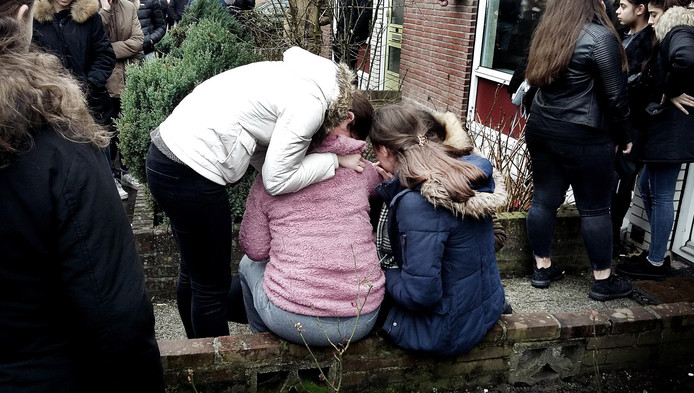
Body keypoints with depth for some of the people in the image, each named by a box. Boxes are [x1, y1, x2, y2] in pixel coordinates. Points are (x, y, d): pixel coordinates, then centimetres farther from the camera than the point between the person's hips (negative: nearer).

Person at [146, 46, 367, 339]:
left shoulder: (295, 74, 12)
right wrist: (335, 160, -3)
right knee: (212, 286, 7)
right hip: (190, 176, -10)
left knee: (192, 273, 26)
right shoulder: (310, 104, -15)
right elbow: (277, 181, -11)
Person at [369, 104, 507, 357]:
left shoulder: (418, 202, -31)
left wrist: (384, 277, -10)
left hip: (448, 332, -8)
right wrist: (393, 186, 7)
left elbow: (421, 294, -28)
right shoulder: (466, 173, -6)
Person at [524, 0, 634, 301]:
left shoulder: (546, 34, 10)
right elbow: (615, 96, -10)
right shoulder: (601, 36, -11)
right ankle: (603, 281, 14)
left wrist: (544, 119, 16)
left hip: (540, 129, 7)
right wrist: (624, 136, 1)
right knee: (594, 208, 3)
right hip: (584, 138, -7)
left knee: (544, 199, 11)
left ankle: (542, 268, 21)